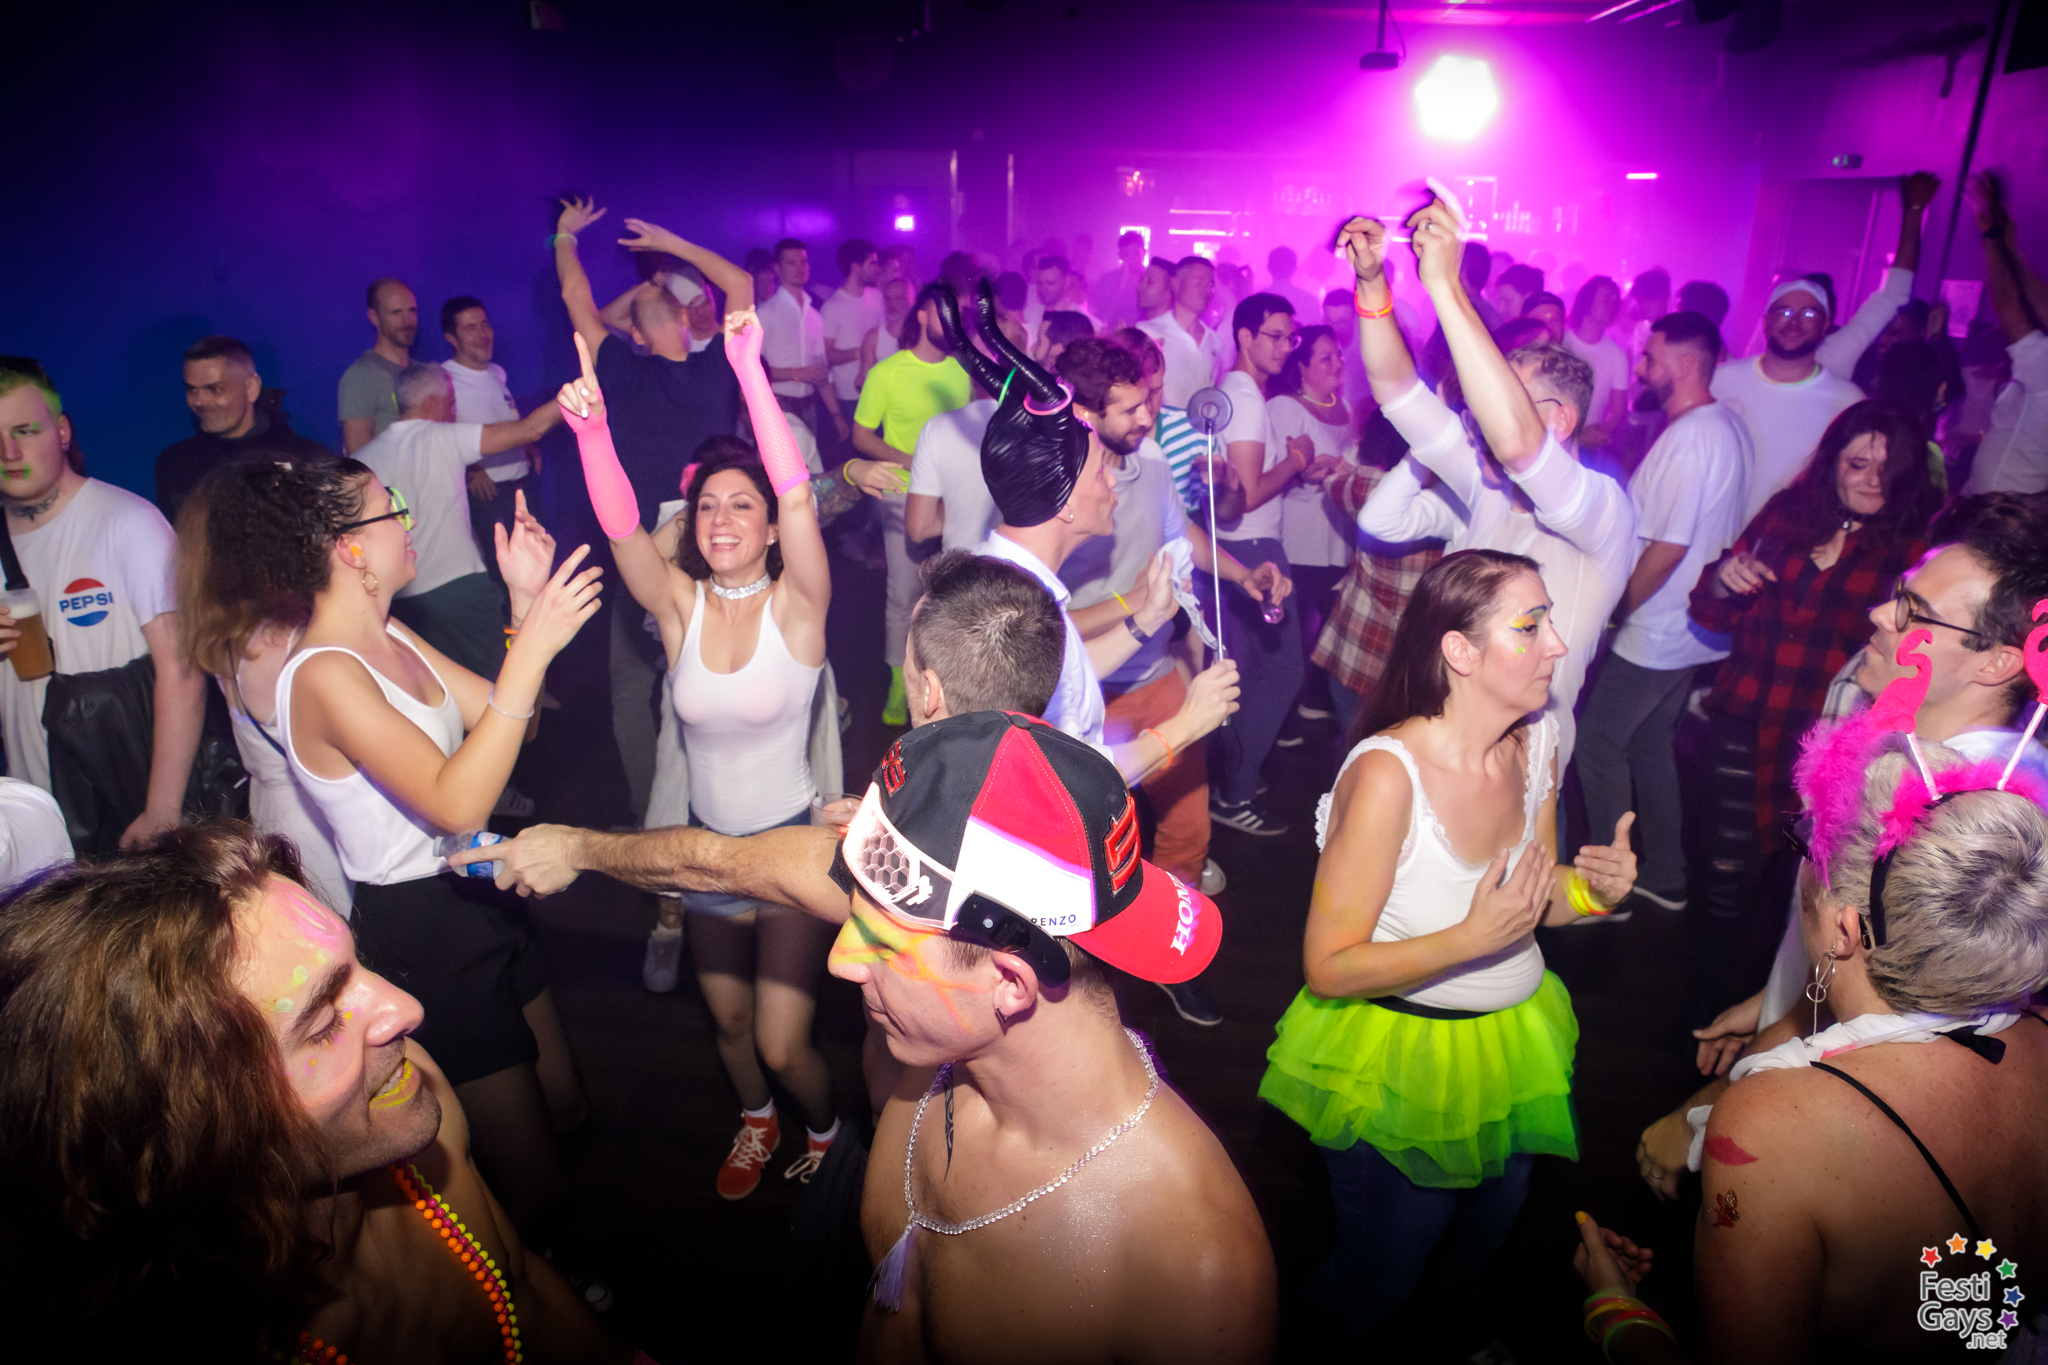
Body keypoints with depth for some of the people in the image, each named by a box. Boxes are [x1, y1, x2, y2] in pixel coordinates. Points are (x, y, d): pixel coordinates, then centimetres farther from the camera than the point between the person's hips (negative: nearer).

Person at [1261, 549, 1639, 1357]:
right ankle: (1316, 1347, 48)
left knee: (1493, 1217, 31)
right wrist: (1473, 937, -35)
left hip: (1511, 1040, 7)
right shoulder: (1387, 773, -31)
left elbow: (1535, 902, 5)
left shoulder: (1536, 741, -9)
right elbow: (1329, 966, -27)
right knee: (1381, 1274, 14)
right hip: (1401, 1057, -7)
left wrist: (1597, 890, -15)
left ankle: (1452, 1318, 64)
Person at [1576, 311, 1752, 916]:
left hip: (1655, 634, -9)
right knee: (1650, 747, 18)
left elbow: (1667, 548, -23)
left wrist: (1615, 609, -13)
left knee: (1599, 747, 2)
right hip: (1697, 631, 9)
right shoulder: (1730, 424, 9)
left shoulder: (1688, 437, -21)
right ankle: (1665, 877, 29)